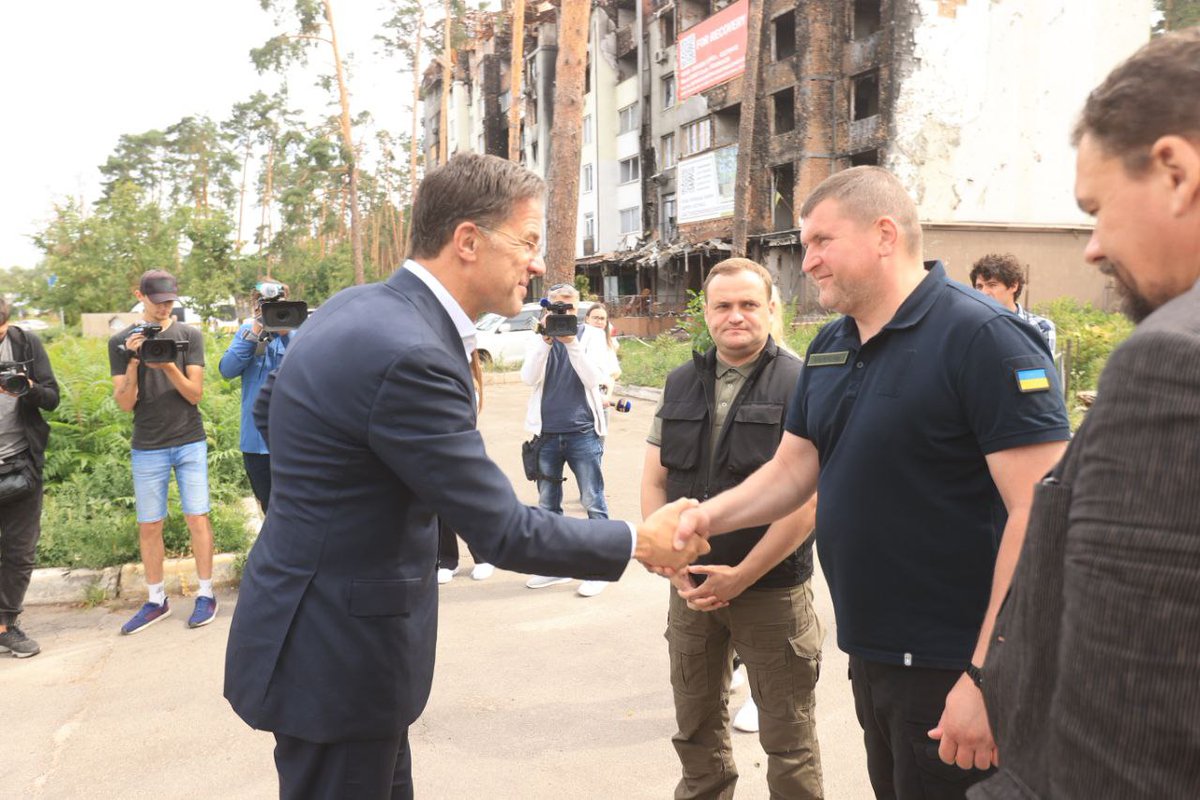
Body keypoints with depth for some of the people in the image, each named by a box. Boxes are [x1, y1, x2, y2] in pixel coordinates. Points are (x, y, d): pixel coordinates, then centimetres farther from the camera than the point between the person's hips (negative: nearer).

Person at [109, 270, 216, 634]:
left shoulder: (189, 336, 1)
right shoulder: (122, 341, 2)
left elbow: (195, 394, -4)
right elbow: (125, 404, -3)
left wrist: (168, 367, -21)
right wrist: (134, 362, -17)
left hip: (190, 443, -1)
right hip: (147, 448, 1)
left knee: (197, 518, 0)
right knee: (148, 526, 5)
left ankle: (205, 594, 11)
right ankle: (156, 600, 18)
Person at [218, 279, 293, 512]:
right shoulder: (247, 331, 7)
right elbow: (227, 370, -6)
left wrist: (286, 335, -26)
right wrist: (254, 333, -15)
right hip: (255, 439, 3)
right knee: (269, 508, 17)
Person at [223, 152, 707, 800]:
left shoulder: (356, 306, 1)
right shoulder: (408, 355, -28)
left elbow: (268, 408, 17)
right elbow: (503, 533, -23)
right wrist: (639, 543, -11)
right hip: (336, 656, -9)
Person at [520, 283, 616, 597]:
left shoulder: (591, 336, 1)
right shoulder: (539, 339, 7)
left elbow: (595, 378, -12)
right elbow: (529, 378, -8)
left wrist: (572, 343, -20)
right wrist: (545, 342, -20)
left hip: (583, 432, -3)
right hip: (546, 433, 3)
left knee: (593, 502, -1)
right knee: (547, 504, 11)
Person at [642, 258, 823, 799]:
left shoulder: (800, 385, -9)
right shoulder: (681, 384, 8)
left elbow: (807, 498, -14)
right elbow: (655, 480, 8)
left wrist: (741, 576, -14)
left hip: (772, 588, -4)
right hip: (691, 586, 5)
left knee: (787, 739, 7)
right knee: (696, 730, 18)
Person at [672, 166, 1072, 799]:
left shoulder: (981, 337, -18)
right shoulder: (828, 348, 7)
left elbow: (1042, 513, -23)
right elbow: (791, 470, 13)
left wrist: (988, 676, -24)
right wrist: (710, 515, -5)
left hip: (948, 670, -7)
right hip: (868, 651, 8)